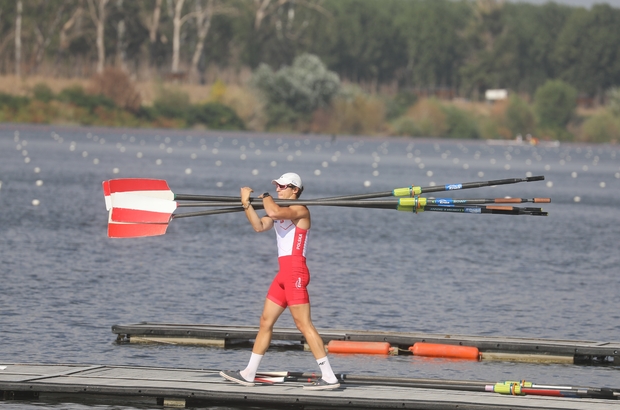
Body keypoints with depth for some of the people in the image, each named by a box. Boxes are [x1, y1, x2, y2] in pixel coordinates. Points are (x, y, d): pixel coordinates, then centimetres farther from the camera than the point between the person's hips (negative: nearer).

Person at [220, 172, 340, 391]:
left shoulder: (300, 210, -8)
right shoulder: (281, 211, 19)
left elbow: (273, 212, -25)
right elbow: (260, 226, 6)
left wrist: (265, 197, -5)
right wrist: (247, 204, -2)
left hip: (295, 272, -10)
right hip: (284, 273, 10)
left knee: (303, 324, -13)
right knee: (265, 322, 13)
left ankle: (329, 377, -14)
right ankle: (248, 374, 21)